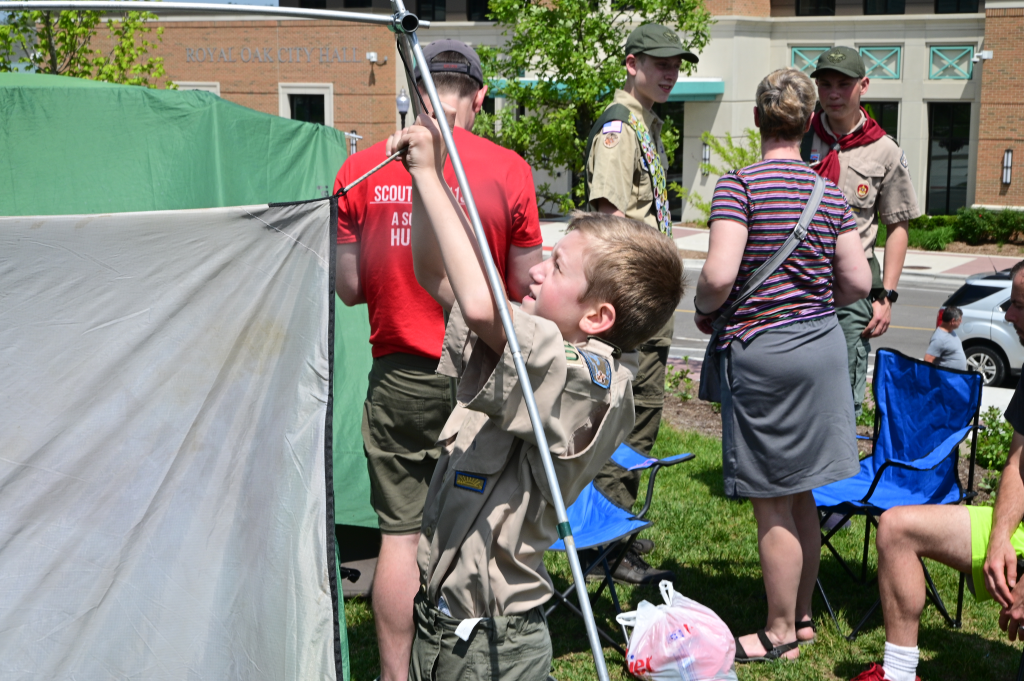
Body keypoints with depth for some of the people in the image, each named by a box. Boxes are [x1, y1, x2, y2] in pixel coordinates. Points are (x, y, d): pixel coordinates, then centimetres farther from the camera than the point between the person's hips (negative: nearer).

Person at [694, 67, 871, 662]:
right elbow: (859, 283, 4)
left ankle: (781, 635, 16)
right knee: (800, 497, 18)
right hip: (824, 344, 6)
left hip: (762, 350, -6)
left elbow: (719, 274, -22)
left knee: (773, 504, 4)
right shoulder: (830, 194, 5)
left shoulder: (740, 185, -12)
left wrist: (704, 311, -1)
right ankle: (802, 616, 30)